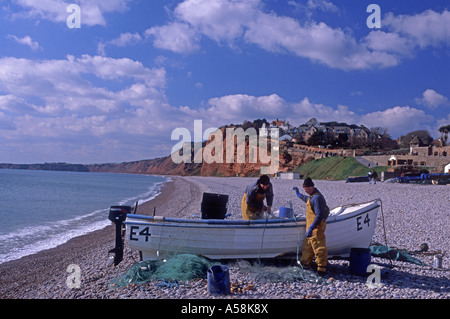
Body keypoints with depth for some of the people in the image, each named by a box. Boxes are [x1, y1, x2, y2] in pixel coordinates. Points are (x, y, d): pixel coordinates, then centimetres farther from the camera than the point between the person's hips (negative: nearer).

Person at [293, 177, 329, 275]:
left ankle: (322, 269, -1)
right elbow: (306, 198, 40)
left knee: (318, 247, -7)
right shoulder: (312, 196, 13)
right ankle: (305, 263, 34)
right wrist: (298, 194, 54)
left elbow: (319, 215, -28)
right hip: (311, 226, 11)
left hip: (316, 226, -11)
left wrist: (311, 228, -32)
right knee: (307, 245, 21)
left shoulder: (317, 197, -21)